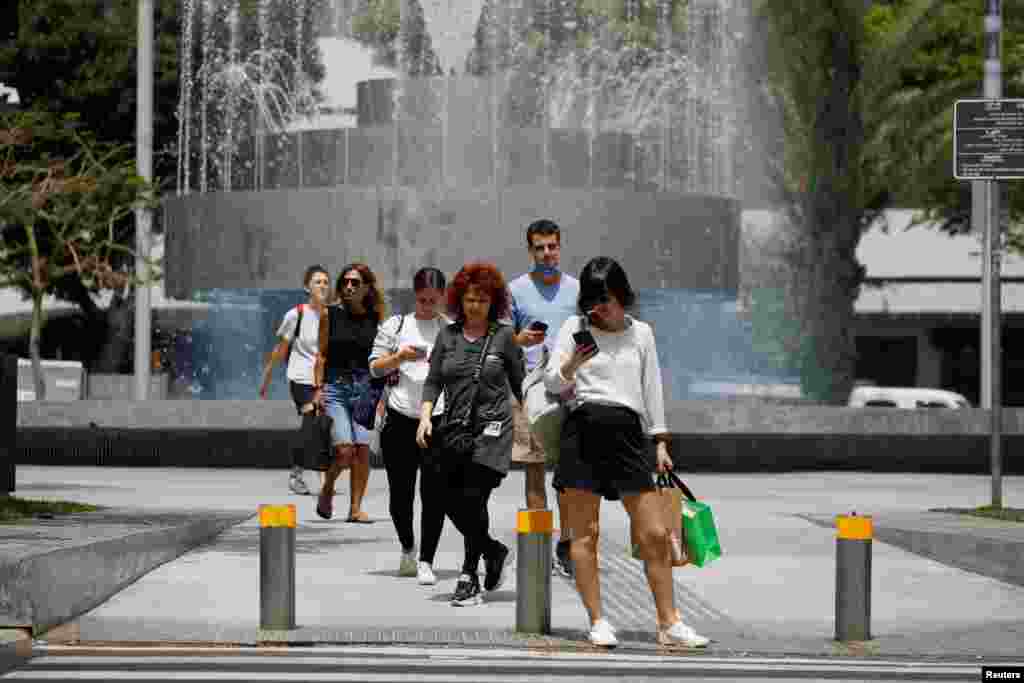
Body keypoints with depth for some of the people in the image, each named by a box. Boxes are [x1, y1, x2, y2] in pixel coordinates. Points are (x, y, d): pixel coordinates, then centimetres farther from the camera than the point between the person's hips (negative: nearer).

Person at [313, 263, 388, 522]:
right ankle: (327, 489, 15)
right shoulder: (331, 315, 4)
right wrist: (318, 388, -1)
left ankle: (356, 507, 5)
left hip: (365, 386, 1)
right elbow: (322, 354, 6)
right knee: (344, 449, -13)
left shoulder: (376, 319, 6)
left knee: (363, 449, -6)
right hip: (335, 386, -1)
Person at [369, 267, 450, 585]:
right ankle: (408, 549, 29)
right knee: (400, 493, 4)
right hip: (400, 417, 1)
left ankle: (426, 562, -1)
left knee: (435, 493, -7)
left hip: (439, 419, -1)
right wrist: (400, 357, -9)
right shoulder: (396, 326, 10)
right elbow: (374, 368, 8)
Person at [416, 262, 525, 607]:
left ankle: (469, 578, -5)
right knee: (452, 502, 3)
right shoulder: (447, 335, 8)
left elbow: (520, 383, 6)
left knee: (473, 498, -13)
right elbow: (433, 381, 8)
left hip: (492, 429, -4)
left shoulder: (503, 336, 0)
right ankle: (494, 551, 28)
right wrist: (425, 416, -6)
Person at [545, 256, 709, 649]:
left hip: (628, 432, 2)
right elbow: (552, 383, 4)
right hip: (584, 429, -2)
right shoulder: (576, 328, 7)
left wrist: (661, 443, 12)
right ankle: (597, 623, 6)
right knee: (585, 533, -2)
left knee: (655, 534, -1)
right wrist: (573, 363, -17)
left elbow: (652, 389, 17)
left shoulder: (641, 333, 14)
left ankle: (669, 624, 5)